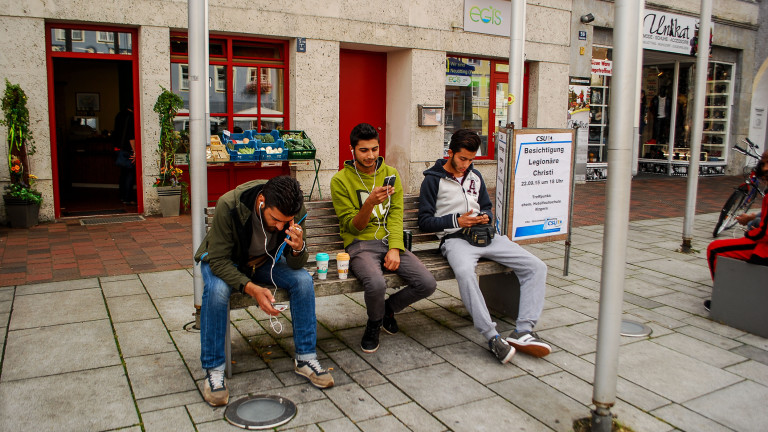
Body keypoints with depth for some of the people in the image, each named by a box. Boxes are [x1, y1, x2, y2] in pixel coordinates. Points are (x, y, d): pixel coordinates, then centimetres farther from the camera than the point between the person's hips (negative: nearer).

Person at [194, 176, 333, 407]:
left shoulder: (296, 213, -25)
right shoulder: (229, 205, -36)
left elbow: (296, 265, -16)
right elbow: (219, 260, -30)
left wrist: (298, 248, -41)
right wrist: (252, 288, -43)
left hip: (264, 260, 3)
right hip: (224, 261, -3)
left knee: (303, 280, -22)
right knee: (217, 290, -35)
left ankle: (305, 358, -8)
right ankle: (213, 371, -18)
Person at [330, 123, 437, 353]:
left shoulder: (391, 174, 11)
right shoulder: (341, 180, -2)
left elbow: (396, 215, 3)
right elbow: (352, 227, -6)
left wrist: (395, 248, -12)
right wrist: (370, 202, -25)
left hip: (390, 241, 4)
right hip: (360, 245, -4)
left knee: (427, 284, -17)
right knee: (377, 284, -35)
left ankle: (389, 307, 15)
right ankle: (374, 323, 2)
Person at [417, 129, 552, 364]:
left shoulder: (475, 176, 20)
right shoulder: (433, 179, 3)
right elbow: (425, 221, -1)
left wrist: (485, 217, 4)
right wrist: (457, 221, -12)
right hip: (455, 239, -6)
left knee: (536, 266, -11)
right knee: (465, 272, -41)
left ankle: (522, 331, -16)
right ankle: (492, 337, -33)